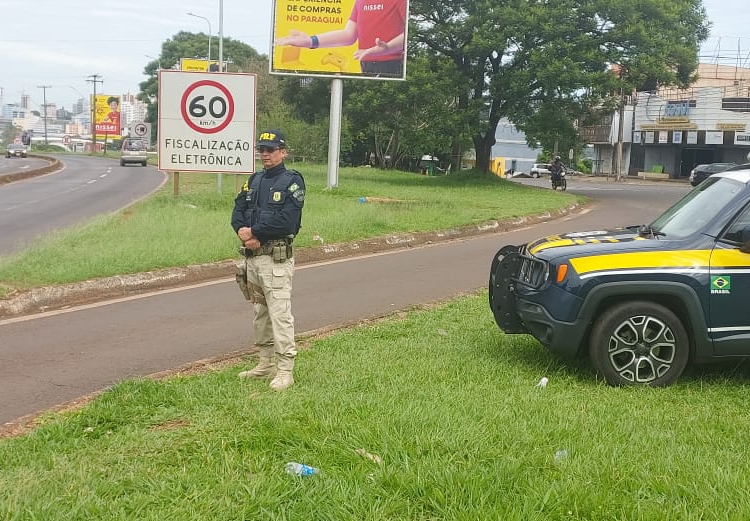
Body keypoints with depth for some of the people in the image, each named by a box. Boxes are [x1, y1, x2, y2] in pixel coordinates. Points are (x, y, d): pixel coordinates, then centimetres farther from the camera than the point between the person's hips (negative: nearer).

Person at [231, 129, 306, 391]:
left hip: (276, 258, -8)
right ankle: (266, 364, 25)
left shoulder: (292, 181, -7)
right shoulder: (255, 180, 16)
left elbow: (286, 221, -18)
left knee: (280, 314, -8)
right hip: (252, 255, 8)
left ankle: (285, 370, -4)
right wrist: (242, 232, -11)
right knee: (259, 312, 14)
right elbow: (238, 210, 10)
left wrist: (253, 231, -12)